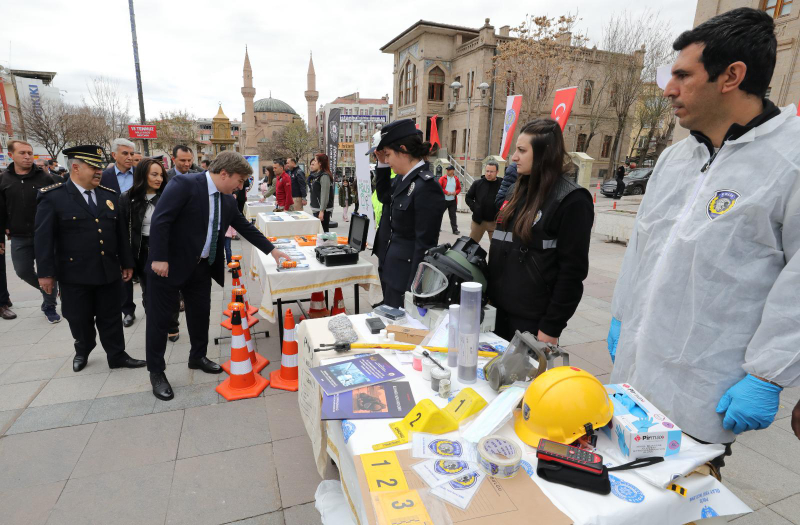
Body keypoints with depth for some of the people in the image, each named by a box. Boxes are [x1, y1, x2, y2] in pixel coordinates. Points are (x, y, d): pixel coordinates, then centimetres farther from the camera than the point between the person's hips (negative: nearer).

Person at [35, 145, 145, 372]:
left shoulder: (110, 196, 7)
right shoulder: (52, 197, -6)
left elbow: (121, 233, 9)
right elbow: (43, 237, -7)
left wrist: (127, 262, 9)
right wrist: (46, 272, -9)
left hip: (109, 271, 3)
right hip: (75, 273, -3)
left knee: (110, 317, 11)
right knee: (79, 319, 13)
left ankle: (117, 355, 23)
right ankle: (82, 351, 38)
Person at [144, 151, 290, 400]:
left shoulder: (227, 200, 4)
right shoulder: (184, 184, -19)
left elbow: (245, 227, 13)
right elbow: (159, 220, -22)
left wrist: (271, 250, 13)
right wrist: (159, 258, -24)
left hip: (201, 266, 7)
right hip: (168, 264, -7)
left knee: (201, 313, 15)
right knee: (160, 317, 6)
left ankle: (197, 357, 36)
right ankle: (156, 372, 21)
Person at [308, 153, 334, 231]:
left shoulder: (324, 176, -13)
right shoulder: (315, 175, 14)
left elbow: (325, 195, -19)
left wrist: (322, 211, -22)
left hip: (323, 210, -9)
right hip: (316, 210, 9)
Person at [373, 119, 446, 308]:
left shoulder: (427, 187, -23)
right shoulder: (403, 179, 4)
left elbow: (425, 244, -23)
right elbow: (384, 197, 22)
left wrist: (413, 289, -20)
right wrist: (382, 165, 6)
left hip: (405, 277, -9)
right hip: (391, 271, 9)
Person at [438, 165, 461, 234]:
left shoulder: (456, 179, 6)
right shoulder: (442, 178, -2)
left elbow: (459, 188, 13)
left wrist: (456, 192, -8)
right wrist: (446, 192, -17)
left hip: (453, 201, 1)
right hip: (443, 200, -1)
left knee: (453, 215, 3)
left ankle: (455, 229, 4)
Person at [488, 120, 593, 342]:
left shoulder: (572, 200, -12)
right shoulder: (516, 190, 9)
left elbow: (573, 271, -15)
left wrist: (551, 327, -15)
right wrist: (490, 295, 13)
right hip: (500, 309, 7)